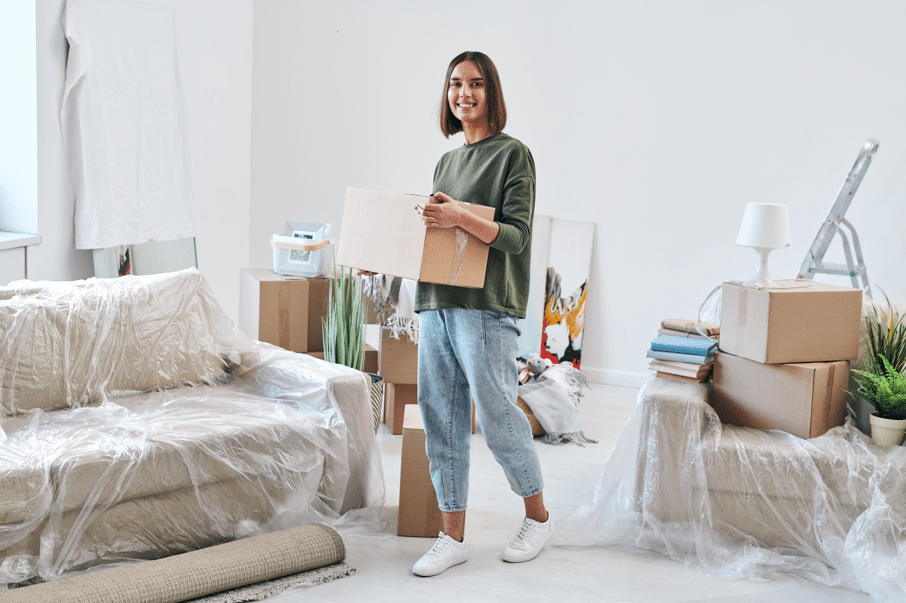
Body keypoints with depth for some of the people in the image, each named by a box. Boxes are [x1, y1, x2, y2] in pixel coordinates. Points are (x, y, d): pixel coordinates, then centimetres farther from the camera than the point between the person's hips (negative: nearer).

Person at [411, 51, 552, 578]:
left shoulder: (513, 154, -2)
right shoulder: (446, 162, 19)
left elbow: (516, 236, -12)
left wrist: (462, 218, -26)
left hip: (487, 307, -7)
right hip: (436, 303, 7)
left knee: (498, 419, -3)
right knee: (441, 420, 6)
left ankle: (539, 518, 21)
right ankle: (453, 537, 16)